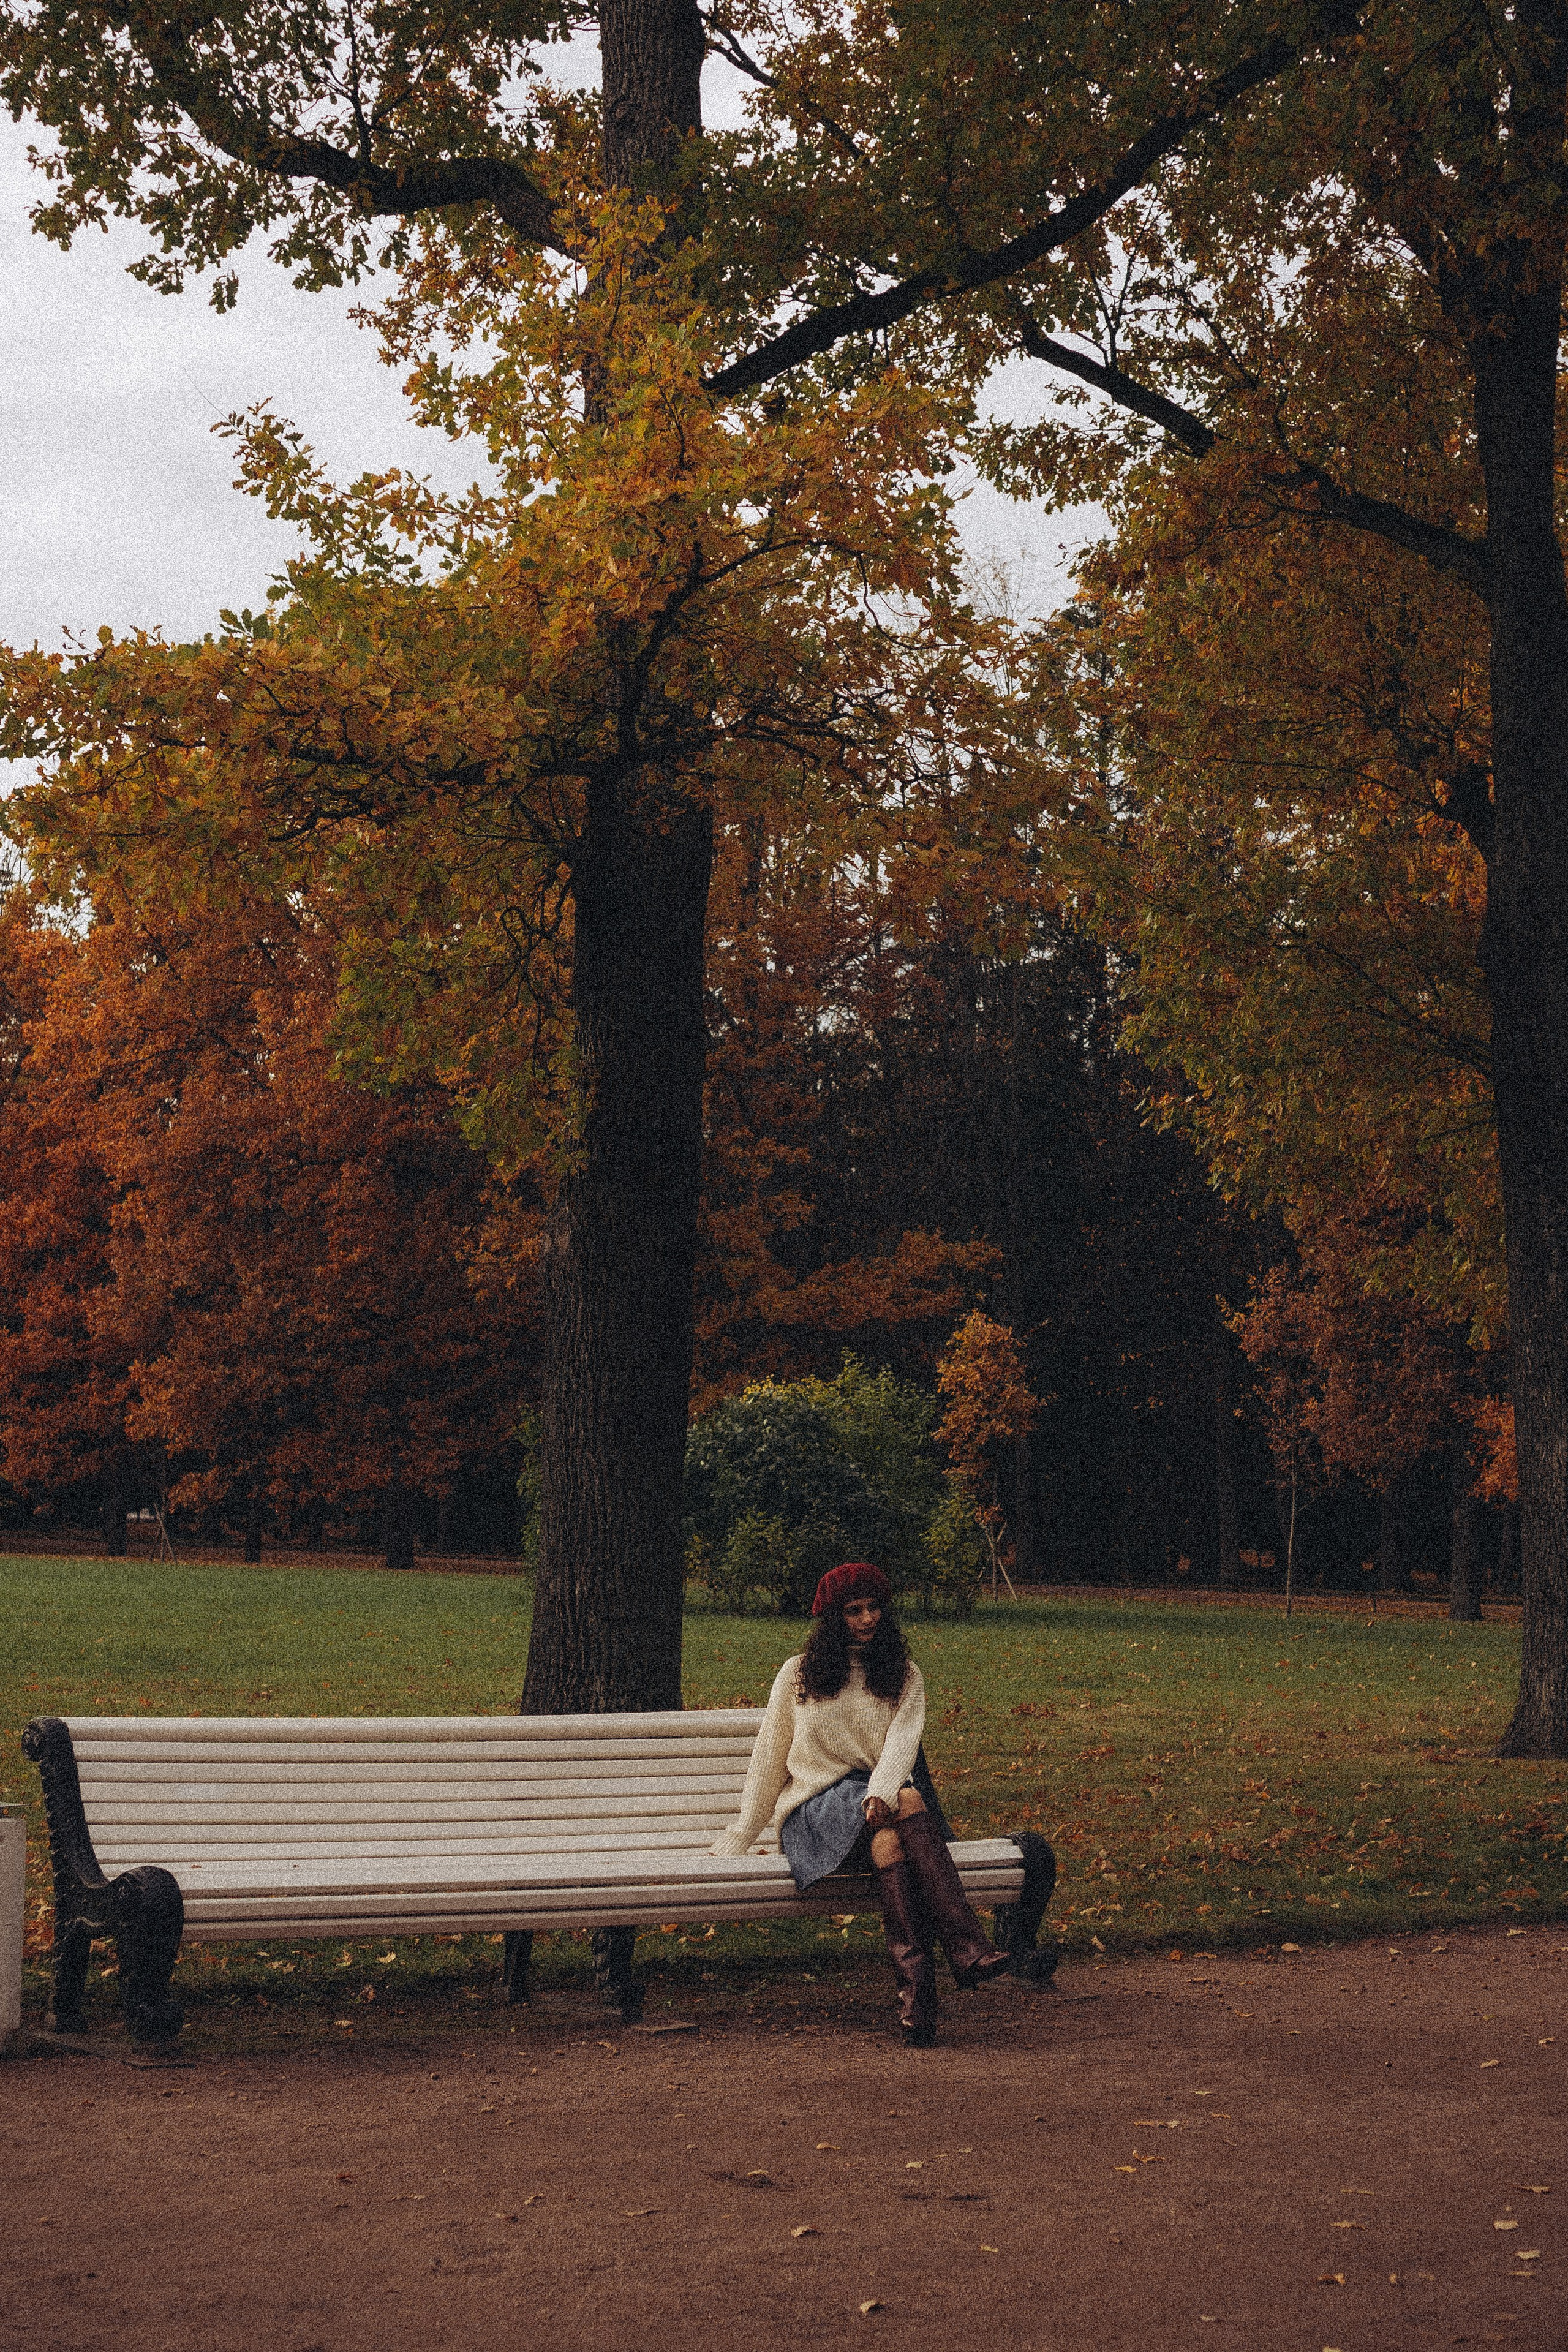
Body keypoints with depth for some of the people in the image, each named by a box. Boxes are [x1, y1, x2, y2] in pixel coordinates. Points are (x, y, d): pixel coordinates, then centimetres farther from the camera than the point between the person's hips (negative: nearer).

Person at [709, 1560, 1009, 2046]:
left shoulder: (903, 1677, 14)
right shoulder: (798, 1674, 13)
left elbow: (902, 1742, -6)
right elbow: (770, 1757, 16)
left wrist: (881, 1794, -26)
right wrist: (743, 1834, 13)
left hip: (877, 1805, 2)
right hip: (815, 1810, -1)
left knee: (888, 1832, -39)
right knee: (908, 1801, -35)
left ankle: (915, 1988, -52)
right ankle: (966, 1948, -50)